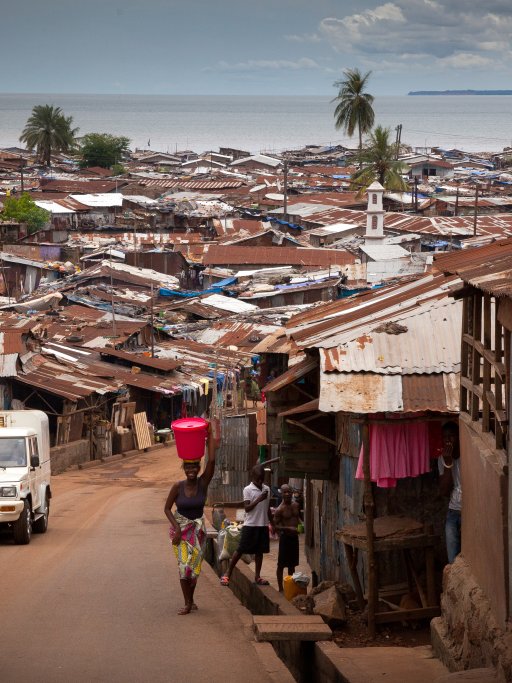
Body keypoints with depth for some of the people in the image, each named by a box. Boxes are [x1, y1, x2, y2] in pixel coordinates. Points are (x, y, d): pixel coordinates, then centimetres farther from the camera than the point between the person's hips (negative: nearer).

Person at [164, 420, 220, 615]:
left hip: (198, 528, 2)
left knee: (194, 564, 8)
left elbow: (211, 462, -21)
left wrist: (210, 436, -24)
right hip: (180, 528, -2)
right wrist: (177, 528, -14)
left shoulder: (203, 483, -8)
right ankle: (188, 603, -8)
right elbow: (167, 508, -3)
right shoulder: (178, 487, -11)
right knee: (184, 564, -11)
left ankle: (190, 599, 25)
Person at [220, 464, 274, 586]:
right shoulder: (248, 490, -8)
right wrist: (259, 499, -25)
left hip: (263, 525, 5)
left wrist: (272, 523, 17)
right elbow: (247, 508, -15)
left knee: (260, 551, 8)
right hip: (250, 525, -5)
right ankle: (228, 574, 4)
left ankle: (257, 576, 14)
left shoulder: (267, 489, 9)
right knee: (241, 550, -4)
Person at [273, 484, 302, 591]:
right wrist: (288, 528, -26)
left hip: (294, 537, 6)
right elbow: (275, 526, -15)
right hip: (285, 537, -6)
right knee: (281, 564, 1)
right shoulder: (280, 509, -14)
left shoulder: (296, 505, 5)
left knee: (292, 564, 15)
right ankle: (280, 588, 7)